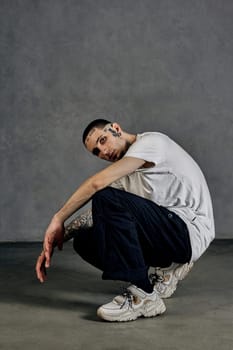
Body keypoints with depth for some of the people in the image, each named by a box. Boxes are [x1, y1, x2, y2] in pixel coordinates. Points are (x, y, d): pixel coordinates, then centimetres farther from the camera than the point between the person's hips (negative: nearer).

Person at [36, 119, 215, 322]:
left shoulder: (151, 142, -9)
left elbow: (98, 183, -19)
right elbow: (98, 213, 16)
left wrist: (58, 220, -13)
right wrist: (59, 238, 4)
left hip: (191, 232, -9)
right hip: (166, 235, 9)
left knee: (107, 198, -26)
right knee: (84, 240, 1)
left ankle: (143, 296, -23)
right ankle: (165, 272, 10)